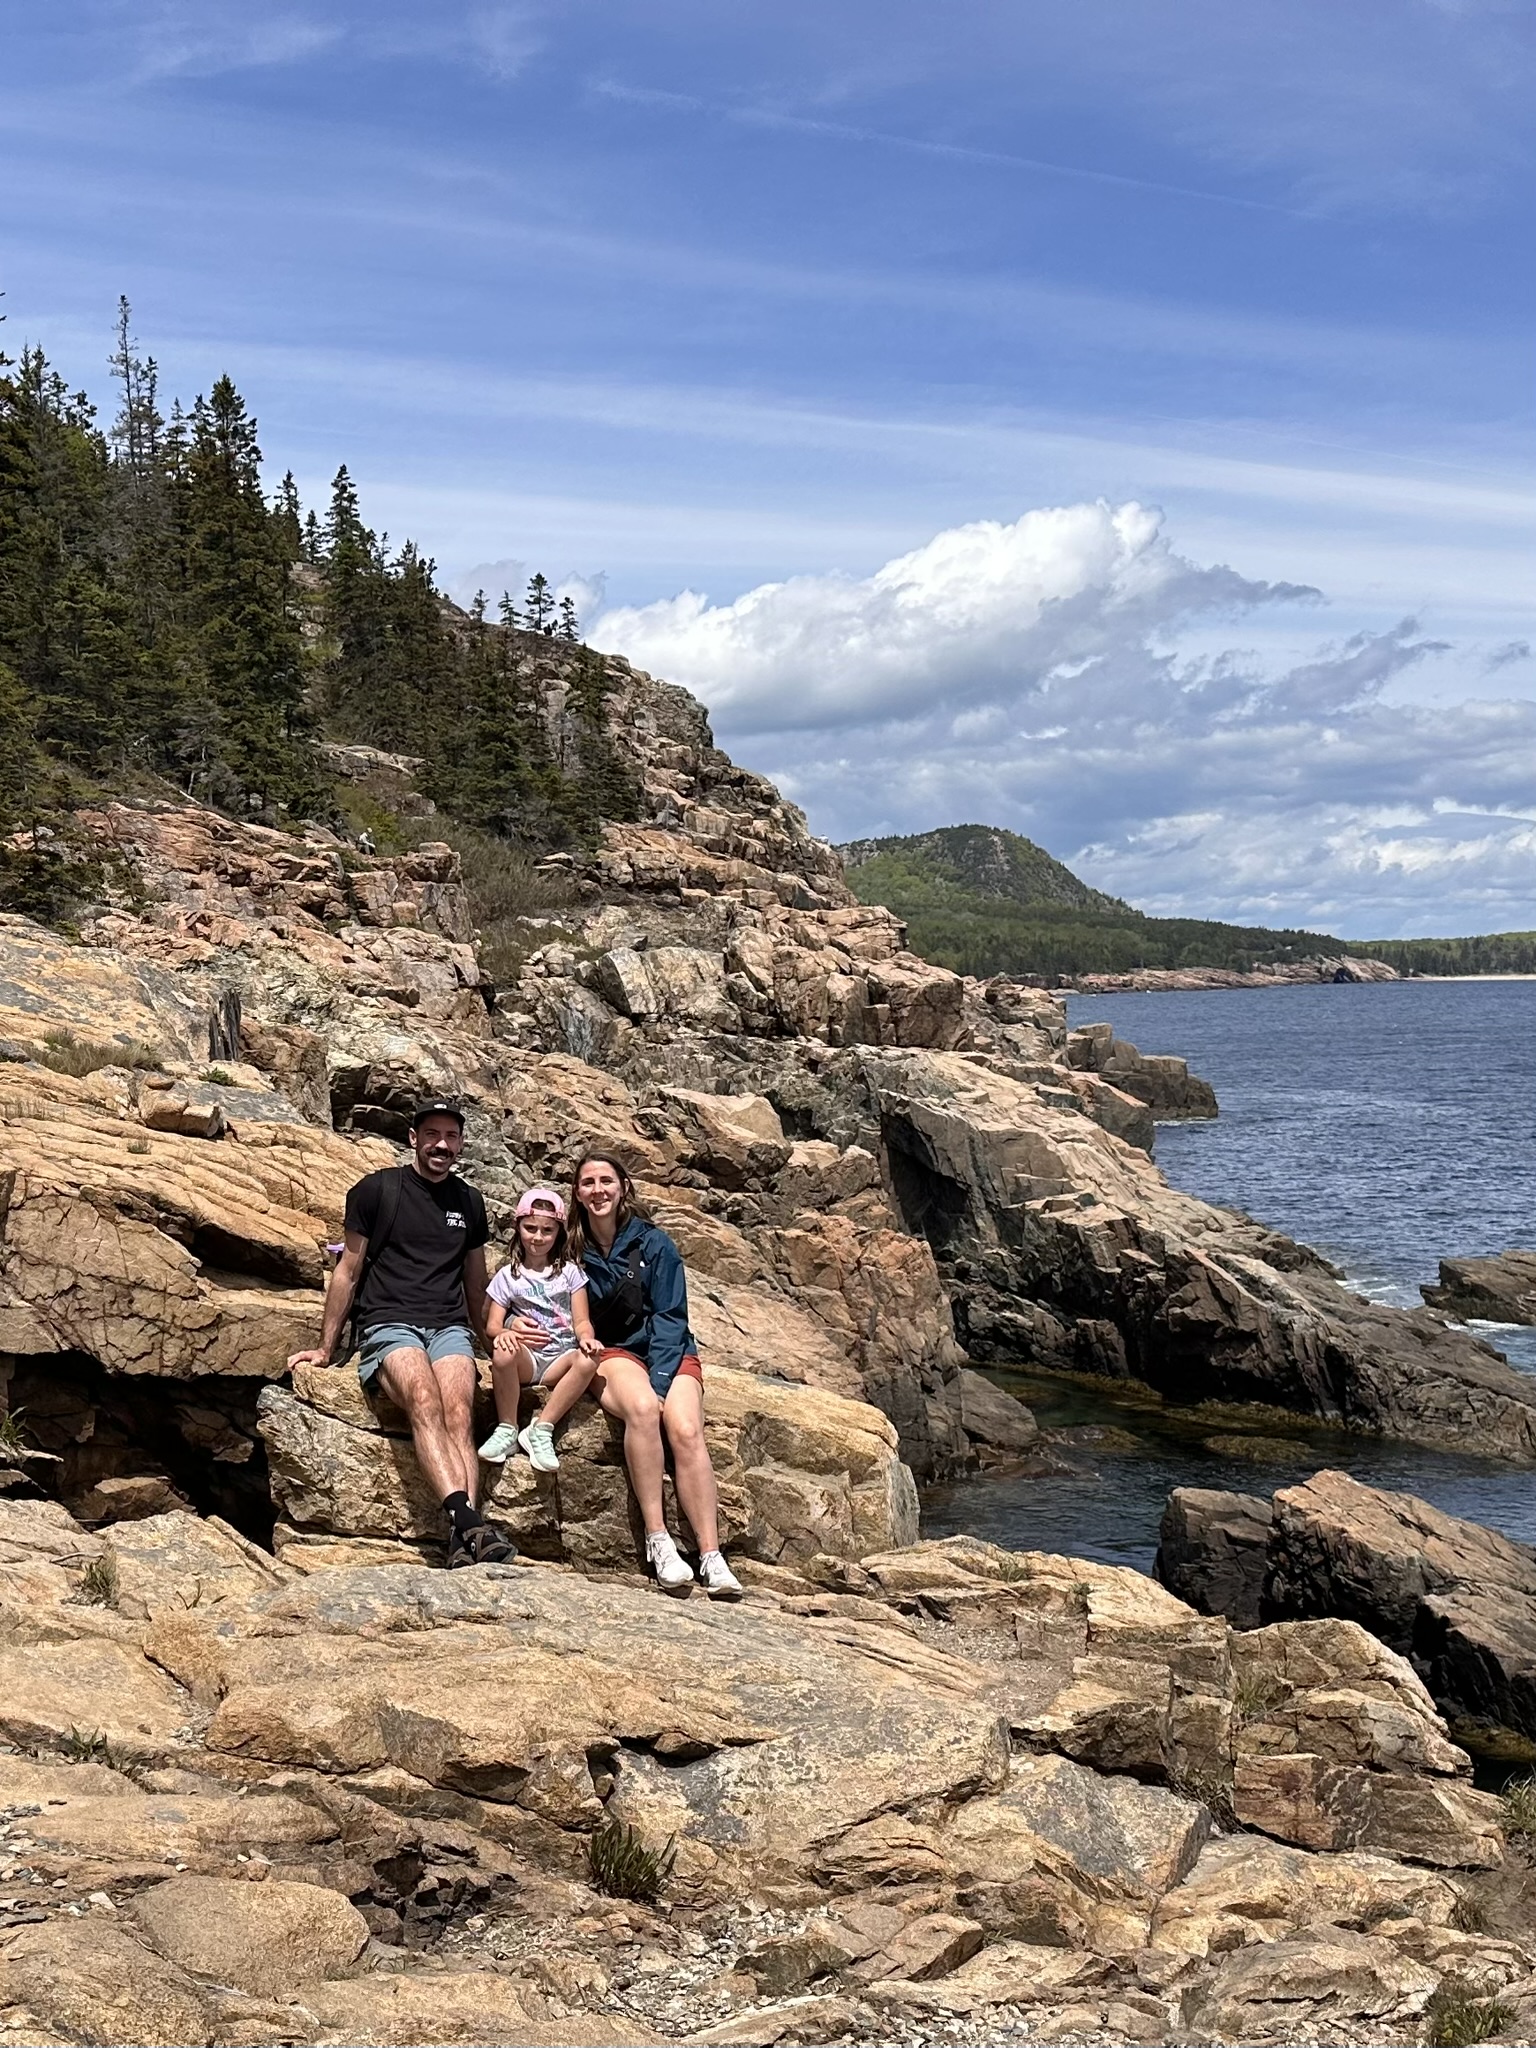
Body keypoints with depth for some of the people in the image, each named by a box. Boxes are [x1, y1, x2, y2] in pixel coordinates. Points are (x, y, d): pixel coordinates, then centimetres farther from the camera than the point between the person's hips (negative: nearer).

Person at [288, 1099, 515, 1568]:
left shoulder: (469, 1202, 19)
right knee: (425, 1402, -34)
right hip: (389, 1323, -3)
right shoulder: (376, 1190, 8)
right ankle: (468, 1521, -52)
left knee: (459, 1416, -27)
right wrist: (326, 1348, 13)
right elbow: (348, 1271, 13)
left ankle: (463, 1544, -45)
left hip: (450, 1327, 3)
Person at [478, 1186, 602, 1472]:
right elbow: (492, 1325, 2)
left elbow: (581, 1321, 4)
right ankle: (506, 1429, -21)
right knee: (504, 1349, -36)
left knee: (588, 1360, -33)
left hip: (560, 1359, 1)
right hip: (526, 1361, -1)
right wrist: (508, 1328, -22)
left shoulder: (570, 1272, 11)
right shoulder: (508, 1276, 9)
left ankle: (541, 1429, -27)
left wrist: (586, 1338, -20)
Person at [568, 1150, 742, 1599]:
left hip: (668, 1351, 0)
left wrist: (658, 1379, -17)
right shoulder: (573, 1250, 5)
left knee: (685, 1430, -28)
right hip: (611, 1354, 0)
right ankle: (657, 1541, -36)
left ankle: (712, 1558, -35)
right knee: (641, 1408, -35)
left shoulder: (653, 1244, 1)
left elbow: (670, 1318, -2)